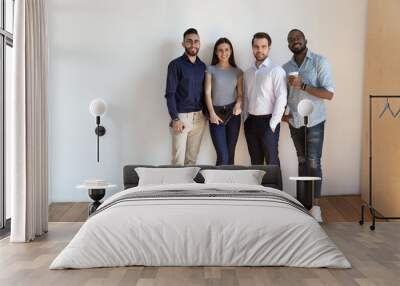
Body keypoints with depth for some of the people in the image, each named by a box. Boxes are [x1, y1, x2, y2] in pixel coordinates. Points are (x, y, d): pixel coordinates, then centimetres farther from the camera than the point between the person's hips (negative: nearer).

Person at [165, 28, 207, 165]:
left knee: (192, 157, 10)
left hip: (199, 117, 5)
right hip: (181, 116, -5)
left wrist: (206, 113, 7)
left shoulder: (202, 66, 10)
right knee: (178, 159, -5)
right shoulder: (175, 65, -5)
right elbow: (170, 94, -9)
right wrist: (175, 119, -16)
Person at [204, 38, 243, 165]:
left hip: (233, 113, 2)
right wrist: (212, 113, -14)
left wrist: (238, 104, -15)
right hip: (217, 113, -2)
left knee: (230, 153, 5)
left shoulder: (237, 71, 9)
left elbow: (240, 93, 7)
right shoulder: (211, 69, 4)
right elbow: (207, 93, -2)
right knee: (223, 155, -10)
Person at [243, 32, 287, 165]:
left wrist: (273, 124, -16)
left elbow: (281, 99, -13)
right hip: (251, 121, 6)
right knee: (255, 160, 12)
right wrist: (246, 119, 7)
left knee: (271, 160, -1)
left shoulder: (276, 70, -8)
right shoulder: (248, 72, 12)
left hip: (267, 121, -6)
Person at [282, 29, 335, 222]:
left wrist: (302, 86, -23)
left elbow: (329, 93, -14)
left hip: (314, 121, -4)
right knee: (302, 161, 10)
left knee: (313, 162, -7)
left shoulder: (320, 62, -6)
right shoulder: (286, 68, 8)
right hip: (294, 122, 4)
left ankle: (316, 206, -1)